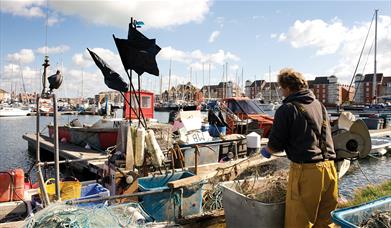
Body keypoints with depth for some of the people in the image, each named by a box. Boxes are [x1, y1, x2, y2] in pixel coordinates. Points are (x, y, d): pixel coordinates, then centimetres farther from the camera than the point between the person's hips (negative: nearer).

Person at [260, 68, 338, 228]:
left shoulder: (286, 109, -8)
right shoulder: (319, 105, 14)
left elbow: (276, 144, -6)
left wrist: (266, 151, 16)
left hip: (306, 170, -7)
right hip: (329, 167, 7)